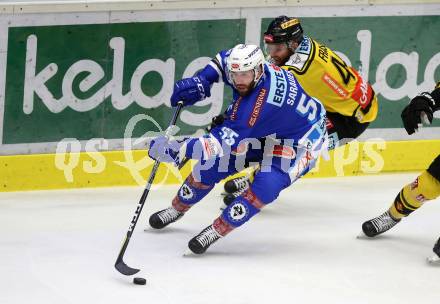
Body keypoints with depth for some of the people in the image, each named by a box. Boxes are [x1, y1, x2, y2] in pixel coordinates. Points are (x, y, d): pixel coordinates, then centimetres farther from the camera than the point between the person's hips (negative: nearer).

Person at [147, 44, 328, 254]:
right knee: (215, 161, 4)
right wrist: (200, 82, -9)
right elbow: (222, 60, 7)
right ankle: (178, 207, 26)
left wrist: (171, 149, -36)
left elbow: (221, 143, -39)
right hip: (267, 132, 9)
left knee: (266, 185, -29)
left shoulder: (256, 105, -40)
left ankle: (218, 229, -13)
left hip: (302, 140, -9)